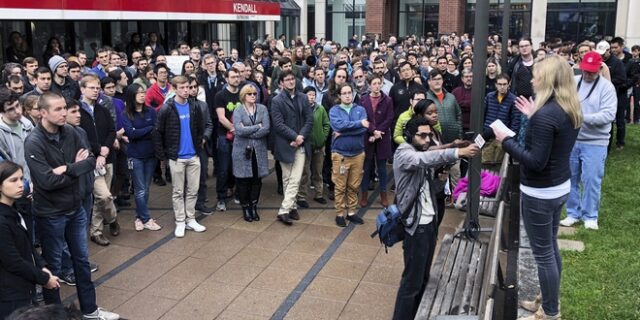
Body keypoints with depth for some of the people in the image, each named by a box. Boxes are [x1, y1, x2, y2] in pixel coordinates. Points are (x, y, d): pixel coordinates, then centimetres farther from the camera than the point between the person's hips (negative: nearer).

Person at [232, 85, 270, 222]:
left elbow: (267, 128, -9)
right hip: (242, 150, -2)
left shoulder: (262, 109, 3)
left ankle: (254, 207, 21)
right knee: (243, 180, 3)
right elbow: (239, 130, -16)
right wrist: (258, 126, -11)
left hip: (259, 149, 2)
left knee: (257, 179, 6)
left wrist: (247, 132, -12)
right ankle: (245, 208, 19)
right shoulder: (238, 111, -1)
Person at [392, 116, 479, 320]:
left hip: (430, 222, 9)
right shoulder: (403, 153, -14)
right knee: (412, 281, -2)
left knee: (423, 278, 17)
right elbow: (425, 159, -35)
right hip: (415, 225, -8)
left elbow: (430, 189, 13)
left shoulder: (422, 154, 13)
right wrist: (459, 152, -43)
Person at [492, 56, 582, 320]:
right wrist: (534, 117, 14)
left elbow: (536, 162, -25)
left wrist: (506, 141, -15)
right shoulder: (571, 111, 5)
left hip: (540, 193, -10)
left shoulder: (545, 115, -24)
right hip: (560, 187, 10)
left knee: (543, 254, 4)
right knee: (551, 248, 21)